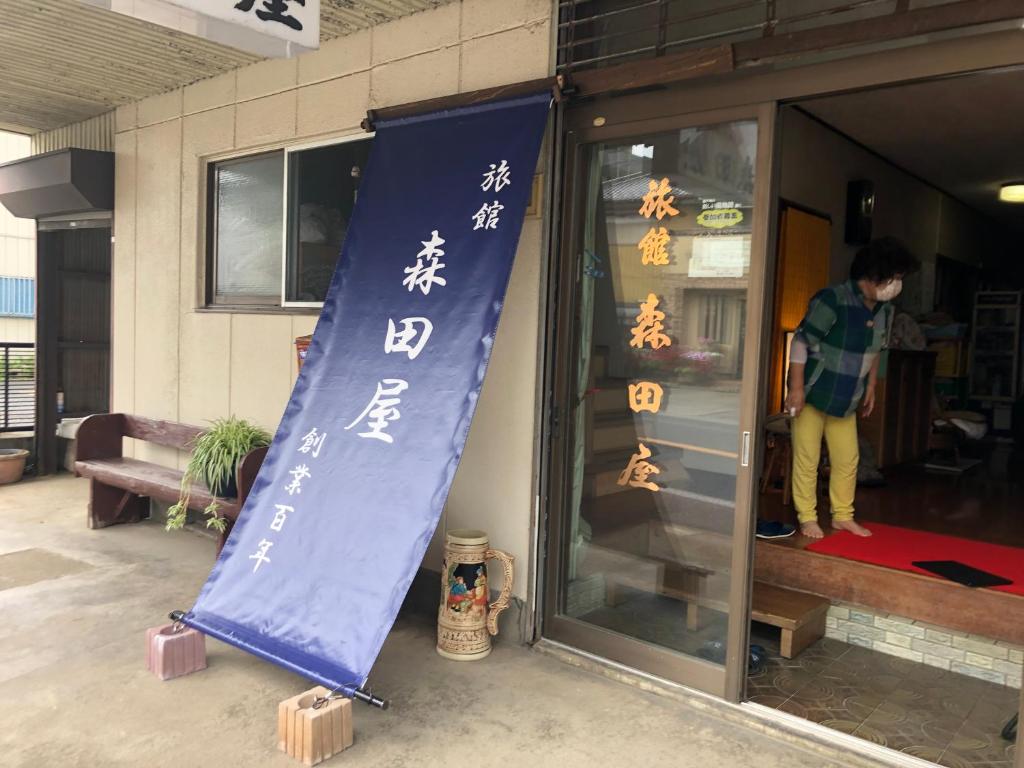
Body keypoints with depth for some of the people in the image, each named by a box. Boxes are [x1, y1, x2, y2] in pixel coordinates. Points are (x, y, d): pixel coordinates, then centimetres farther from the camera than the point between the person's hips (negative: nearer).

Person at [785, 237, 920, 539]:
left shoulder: (884, 310, 2)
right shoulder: (833, 299, -21)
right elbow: (801, 342, -20)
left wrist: (870, 387, 17)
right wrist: (797, 388, -21)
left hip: (846, 399, 7)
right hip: (813, 393, -7)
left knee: (848, 459, 12)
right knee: (807, 460, 2)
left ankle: (843, 516, 26)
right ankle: (807, 518, 14)